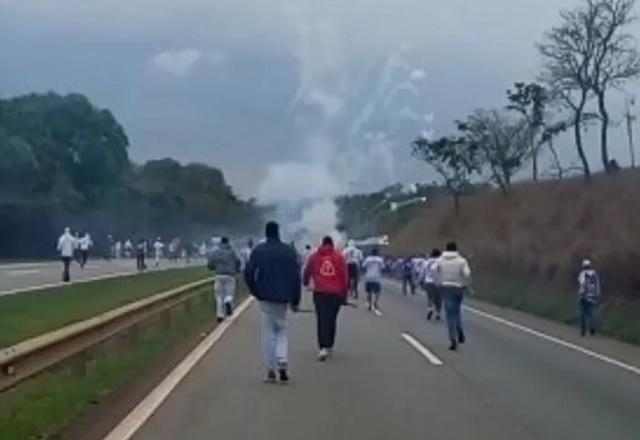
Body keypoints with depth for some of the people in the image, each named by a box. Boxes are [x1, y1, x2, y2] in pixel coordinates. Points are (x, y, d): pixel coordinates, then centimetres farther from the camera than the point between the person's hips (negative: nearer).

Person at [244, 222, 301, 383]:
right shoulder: (289, 251, 2)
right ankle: (282, 363, -5)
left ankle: (271, 370, 3)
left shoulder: (258, 250, -2)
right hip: (282, 298, 1)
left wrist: (255, 291, 7)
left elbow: (248, 273, -7)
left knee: (269, 332, 6)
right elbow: (296, 277, 2)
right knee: (281, 330, 13)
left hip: (265, 297, -1)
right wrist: (295, 300, 7)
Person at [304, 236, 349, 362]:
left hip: (320, 292, -1)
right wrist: (344, 295, 8)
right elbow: (345, 277, 2)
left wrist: (306, 283, 36)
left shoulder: (314, 256, 5)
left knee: (322, 320, -2)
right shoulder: (340, 257, 4)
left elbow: (307, 272, 14)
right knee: (332, 319, 14)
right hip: (336, 293, 1)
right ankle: (329, 346, 23)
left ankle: (323, 347, -15)